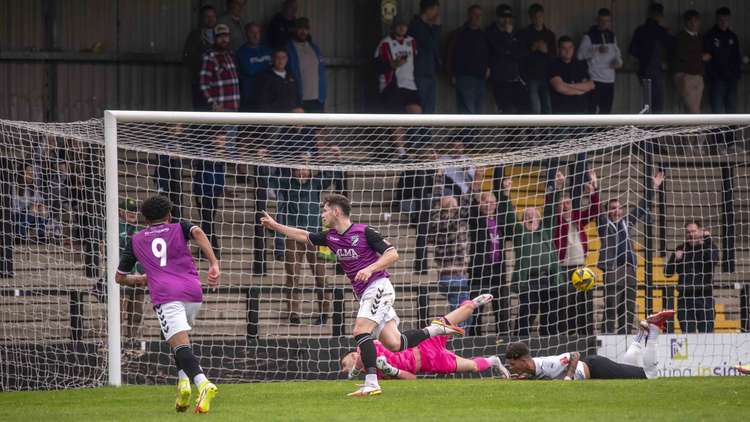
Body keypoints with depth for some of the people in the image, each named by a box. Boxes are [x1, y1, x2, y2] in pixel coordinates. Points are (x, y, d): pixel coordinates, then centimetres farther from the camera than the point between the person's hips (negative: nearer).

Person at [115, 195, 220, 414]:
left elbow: (120, 277, 31)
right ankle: (184, 381, 4)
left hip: (165, 294, -2)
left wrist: (139, 280, 52)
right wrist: (214, 264, -10)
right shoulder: (179, 228, 23)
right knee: (181, 339, 25)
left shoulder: (136, 240, 26)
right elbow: (197, 233, -1)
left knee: (181, 344, -16)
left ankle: (203, 383, -39)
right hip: (193, 291, 2)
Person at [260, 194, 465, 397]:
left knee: (360, 331, -21)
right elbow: (304, 236, 25)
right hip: (364, 294, 7)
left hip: (378, 287, -7)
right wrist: (275, 226, 24)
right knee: (394, 344, -1)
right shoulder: (331, 237, 12)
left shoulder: (364, 231, -10)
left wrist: (370, 268, -25)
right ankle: (436, 329, 15)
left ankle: (371, 383, -24)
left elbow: (392, 254, -13)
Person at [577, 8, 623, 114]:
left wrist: (618, 61, 0)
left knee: (606, 110, 7)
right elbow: (581, 54, -14)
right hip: (594, 79, -6)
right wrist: (597, 50, -27)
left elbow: (617, 52, 23)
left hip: (609, 80, 6)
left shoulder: (611, 36, 15)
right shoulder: (589, 36, -5)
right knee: (592, 109, -11)